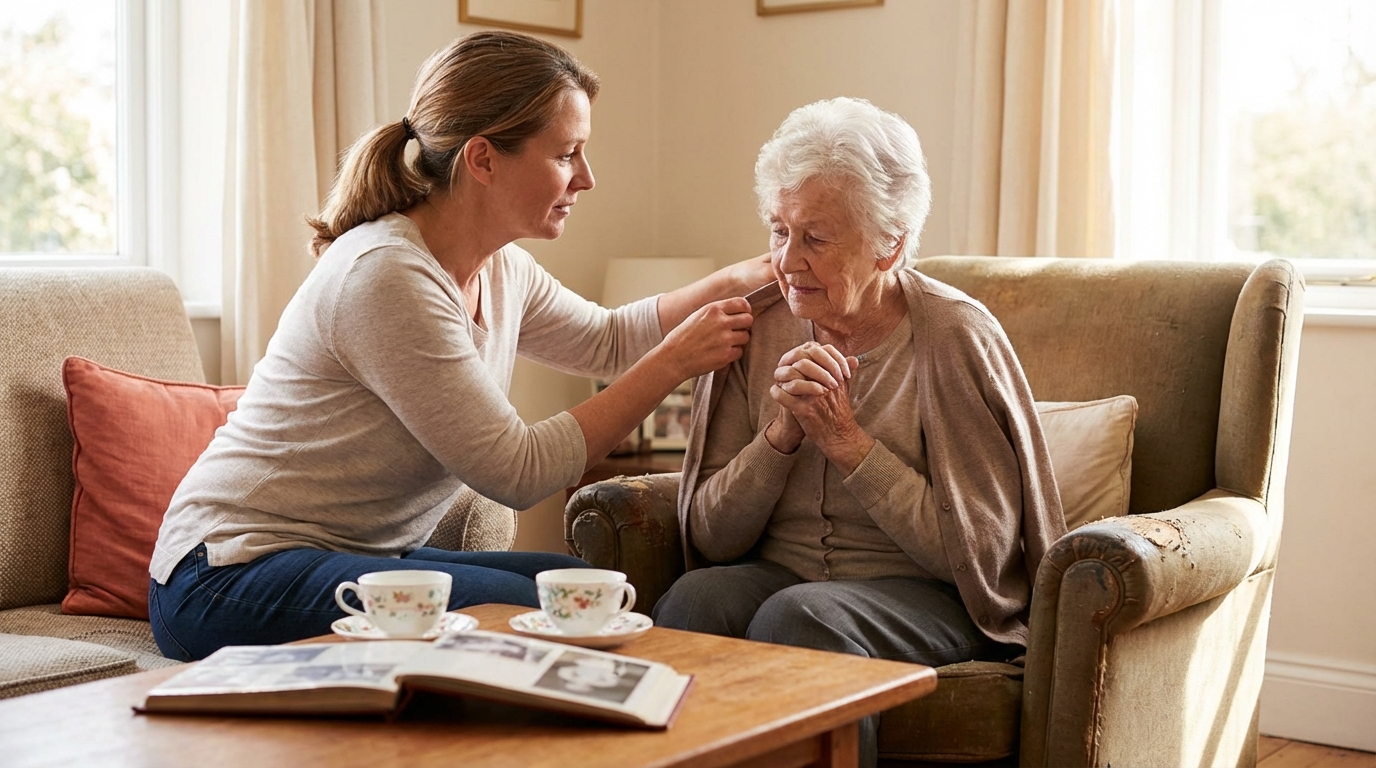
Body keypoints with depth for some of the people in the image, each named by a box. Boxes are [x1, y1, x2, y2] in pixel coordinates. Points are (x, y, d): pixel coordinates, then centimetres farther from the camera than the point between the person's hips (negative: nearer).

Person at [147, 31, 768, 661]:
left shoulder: (501, 271, 5)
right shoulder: (384, 275, -23)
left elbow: (608, 340, 24)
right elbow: (517, 472, -22)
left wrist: (742, 279, 13)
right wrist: (674, 363, -18)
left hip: (363, 557, 9)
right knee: (509, 607, -26)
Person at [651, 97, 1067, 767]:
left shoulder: (956, 337, -9)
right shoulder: (756, 328, 2)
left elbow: (978, 553, -12)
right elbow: (709, 538, 1)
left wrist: (847, 442, -16)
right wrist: (781, 436, -16)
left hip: (926, 595, -3)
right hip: (777, 576, 3)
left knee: (798, 617, -34)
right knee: (693, 599, -29)